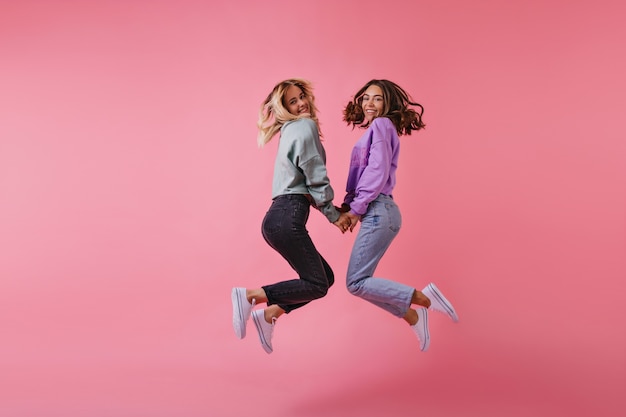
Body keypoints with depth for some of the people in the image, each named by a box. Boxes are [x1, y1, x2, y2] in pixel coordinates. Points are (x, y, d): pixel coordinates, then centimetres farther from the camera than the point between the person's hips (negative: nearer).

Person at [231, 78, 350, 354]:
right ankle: (250, 296, -7)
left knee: (325, 277, 13)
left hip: (278, 218, 10)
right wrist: (333, 215, 1)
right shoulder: (305, 127, -4)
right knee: (316, 284, -5)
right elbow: (316, 177, -8)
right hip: (287, 218, -10)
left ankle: (269, 314, 9)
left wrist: (333, 208, 18)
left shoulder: (292, 130, 24)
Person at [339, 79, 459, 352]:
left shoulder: (381, 125, -5)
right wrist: (347, 206, 6)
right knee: (361, 281, 9)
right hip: (377, 212, 9)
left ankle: (423, 298, -4)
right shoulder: (375, 130, 22)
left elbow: (377, 172, -16)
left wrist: (356, 209, -13)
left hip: (378, 212, -9)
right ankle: (412, 316, 14)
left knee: (356, 283, -8)